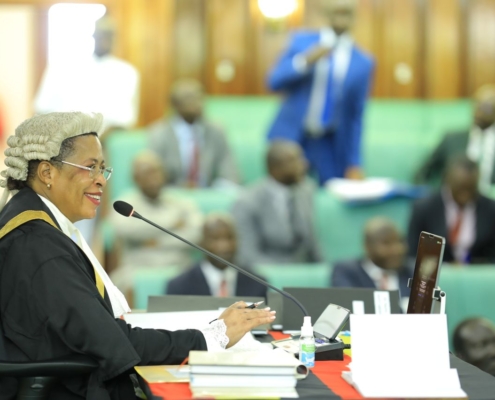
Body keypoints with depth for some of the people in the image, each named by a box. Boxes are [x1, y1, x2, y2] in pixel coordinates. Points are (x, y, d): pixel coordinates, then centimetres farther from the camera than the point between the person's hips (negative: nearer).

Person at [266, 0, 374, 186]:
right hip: (290, 136, 0)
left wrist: (354, 165, 3)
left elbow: (356, 117, 4)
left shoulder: (363, 63, 2)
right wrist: (305, 62, -18)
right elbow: (274, 81, -2)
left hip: (330, 144, 0)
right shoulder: (301, 41, 4)